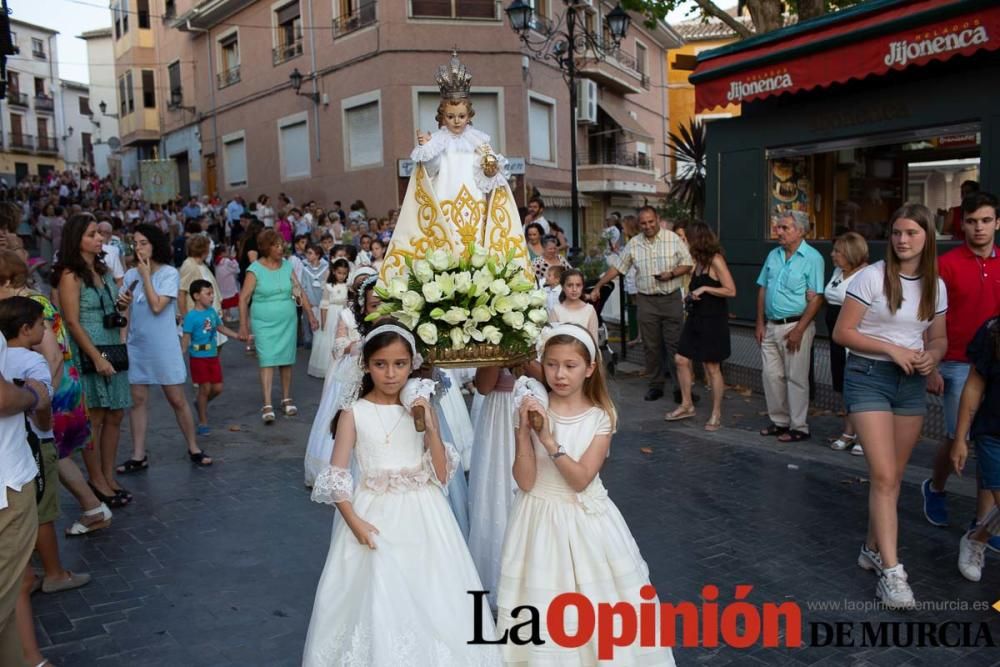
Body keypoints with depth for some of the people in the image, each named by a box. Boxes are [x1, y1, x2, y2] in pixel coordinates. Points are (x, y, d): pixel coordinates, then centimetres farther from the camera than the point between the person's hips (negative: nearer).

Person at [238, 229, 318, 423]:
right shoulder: (255, 269, -8)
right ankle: (267, 406, -7)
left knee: (287, 361, 9)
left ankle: (286, 399, 24)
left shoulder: (287, 265, 3)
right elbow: (243, 298, -7)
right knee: (267, 362, -7)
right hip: (264, 323, -4)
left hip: (287, 321, 4)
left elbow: (300, 292, 6)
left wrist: (311, 316, 4)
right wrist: (243, 324, -11)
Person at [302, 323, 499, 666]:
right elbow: (336, 477, -5)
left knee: (429, 599, 8)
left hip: (422, 518, 2)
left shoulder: (422, 409, 0)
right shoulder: (354, 412, -6)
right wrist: (354, 521, -17)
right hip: (374, 516, -2)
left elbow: (442, 475, -3)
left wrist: (431, 428, -15)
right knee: (376, 602, 4)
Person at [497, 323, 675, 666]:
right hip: (541, 518, 0)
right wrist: (524, 431, -23)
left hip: (586, 519, 0)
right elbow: (525, 482, -12)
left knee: (597, 597, 10)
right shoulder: (531, 410, -8)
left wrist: (549, 440, -26)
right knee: (542, 605, 7)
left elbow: (580, 480, -16)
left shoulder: (600, 416, -8)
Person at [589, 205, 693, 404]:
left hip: (671, 298, -2)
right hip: (646, 300, 2)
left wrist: (672, 273, -16)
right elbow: (616, 268, 8)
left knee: (675, 343, -2)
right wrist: (597, 287, 5)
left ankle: (682, 386, 3)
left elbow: (688, 264, 2)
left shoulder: (673, 239, -1)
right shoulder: (633, 244, 4)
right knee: (651, 346, 6)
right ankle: (655, 385, 17)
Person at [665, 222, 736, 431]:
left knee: (712, 368, 0)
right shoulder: (699, 261, 12)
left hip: (713, 320, -8)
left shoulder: (716, 260, -13)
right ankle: (686, 405, 21)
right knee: (681, 360, 7)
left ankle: (716, 415, 13)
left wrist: (704, 289, -19)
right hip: (695, 318, 9)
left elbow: (731, 291, -18)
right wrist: (690, 295, 9)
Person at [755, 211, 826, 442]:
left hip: (795, 326, -6)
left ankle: (799, 427, 11)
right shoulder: (773, 255, 10)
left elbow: (815, 299, -13)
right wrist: (760, 323, 7)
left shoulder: (812, 258, -9)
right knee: (771, 375, 10)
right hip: (771, 326, 6)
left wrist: (799, 330, -18)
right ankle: (779, 421, 24)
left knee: (796, 379, 0)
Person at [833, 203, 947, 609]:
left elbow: (939, 338, 15)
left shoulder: (936, 286, 6)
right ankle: (891, 571, -8)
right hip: (869, 377, -5)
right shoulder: (872, 277, -9)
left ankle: (873, 549, 29)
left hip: (912, 383, 5)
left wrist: (932, 356, -8)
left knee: (892, 477, 12)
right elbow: (842, 333, -10)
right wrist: (892, 348, -18)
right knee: (884, 476, -12)